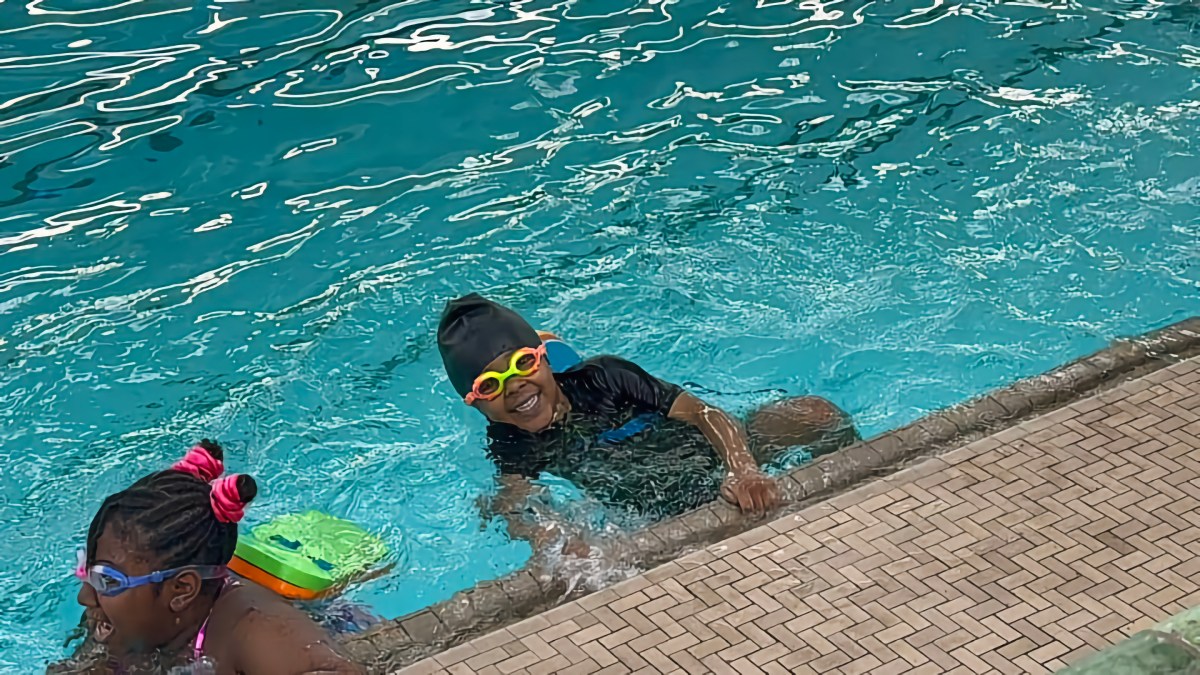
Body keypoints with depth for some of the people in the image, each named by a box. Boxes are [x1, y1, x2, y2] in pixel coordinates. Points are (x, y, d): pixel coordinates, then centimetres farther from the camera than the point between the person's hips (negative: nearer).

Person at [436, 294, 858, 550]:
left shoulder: (600, 379, -10)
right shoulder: (510, 445, -9)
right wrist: (540, 537, -55)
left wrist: (743, 471, -37)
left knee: (816, 413, -19)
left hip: (718, 459, 0)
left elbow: (702, 413, -17)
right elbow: (510, 499, -29)